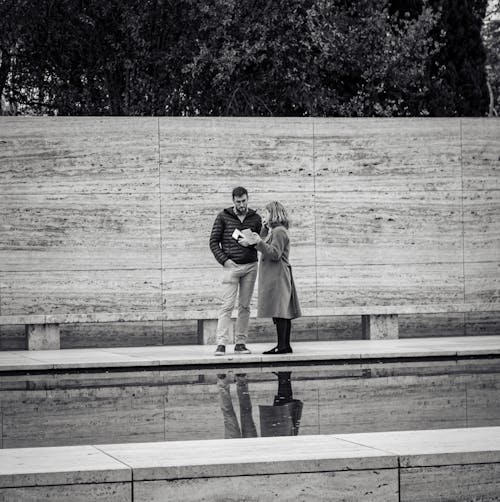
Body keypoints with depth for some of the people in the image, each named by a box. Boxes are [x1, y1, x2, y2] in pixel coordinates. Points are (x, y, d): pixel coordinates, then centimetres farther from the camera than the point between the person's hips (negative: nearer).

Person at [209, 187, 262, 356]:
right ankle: (221, 343, -11)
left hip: (250, 266, 3)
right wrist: (224, 260, -9)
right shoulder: (223, 217, 1)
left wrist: (251, 242, -9)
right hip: (231, 266, -3)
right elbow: (214, 241, 2)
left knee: (245, 306, 5)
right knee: (227, 305, -9)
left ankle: (240, 343, 10)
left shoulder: (255, 218, 8)